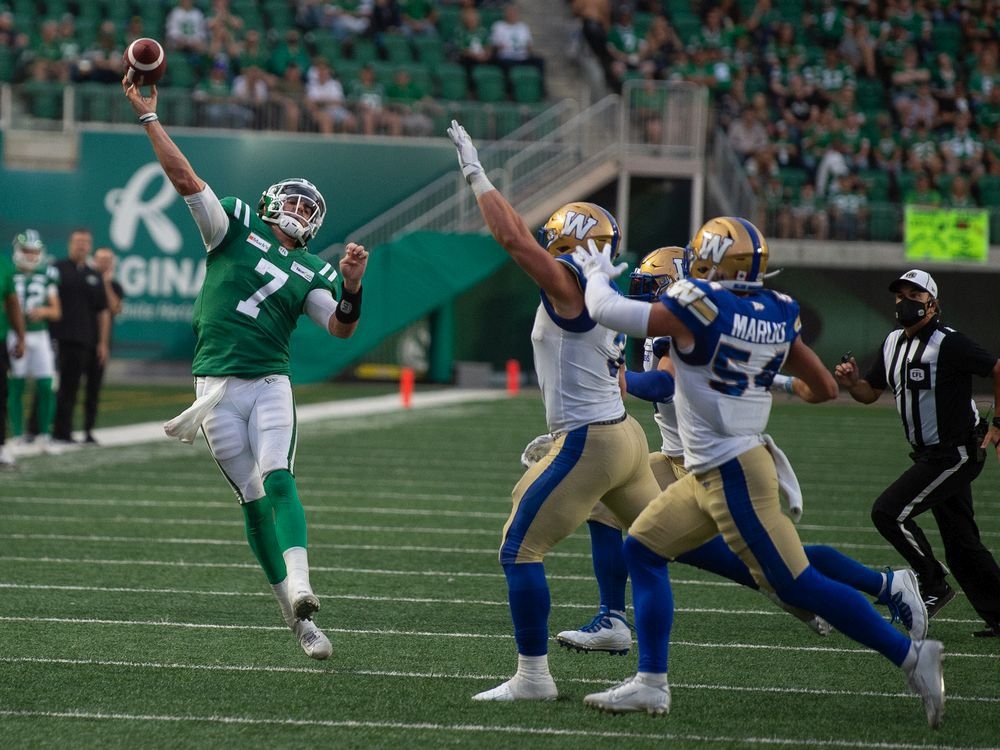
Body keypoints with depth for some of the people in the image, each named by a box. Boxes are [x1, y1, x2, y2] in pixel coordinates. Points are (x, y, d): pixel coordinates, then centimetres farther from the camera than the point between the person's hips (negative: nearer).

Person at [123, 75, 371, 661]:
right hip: (218, 385, -1)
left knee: (278, 481, -20)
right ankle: (297, 619, 4)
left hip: (270, 385, 1)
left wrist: (352, 286, -21)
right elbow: (184, 177, 0)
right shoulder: (237, 227, 6)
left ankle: (299, 589, -37)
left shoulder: (309, 273, 10)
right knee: (254, 498, 0)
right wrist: (149, 116, -4)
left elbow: (341, 327, -3)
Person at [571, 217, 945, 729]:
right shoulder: (776, 317, 5)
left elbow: (606, 311, -12)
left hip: (733, 475, -9)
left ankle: (909, 655, -4)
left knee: (796, 585, -7)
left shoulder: (698, 309, -17)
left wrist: (596, 271, 9)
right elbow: (824, 389, 11)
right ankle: (651, 684, 12)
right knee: (641, 552, 12)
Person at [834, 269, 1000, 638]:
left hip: (956, 454, -9)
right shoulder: (893, 344, 9)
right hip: (931, 456, 9)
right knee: (961, 545, 11)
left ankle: (933, 584, -1)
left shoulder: (948, 344, -17)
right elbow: (870, 393, 16)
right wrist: (851, 382, -6)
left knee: (888, 512, -15)